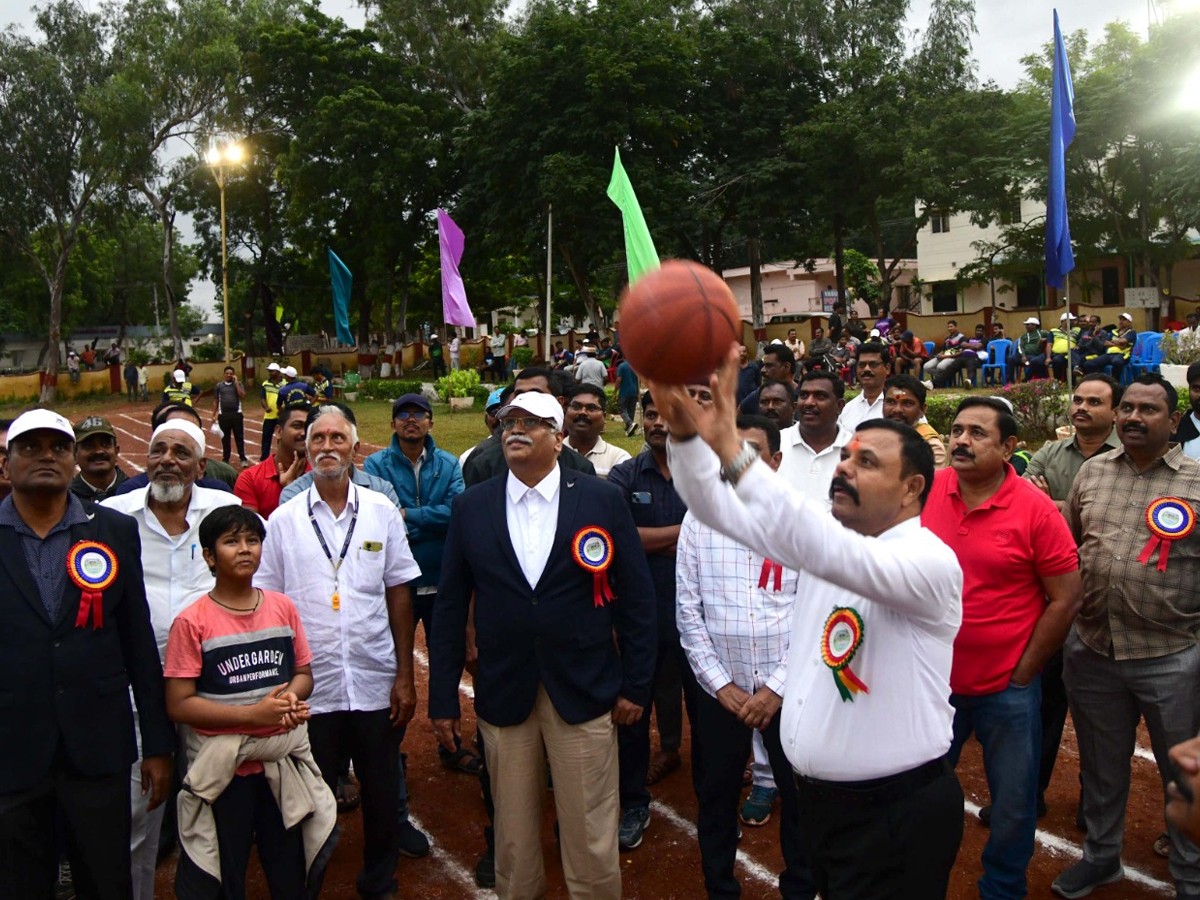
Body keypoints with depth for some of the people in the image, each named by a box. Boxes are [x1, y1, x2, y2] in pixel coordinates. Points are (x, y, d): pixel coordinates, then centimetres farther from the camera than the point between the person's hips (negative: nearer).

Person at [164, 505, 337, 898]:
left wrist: (291, 696, -13)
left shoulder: (283, 608, 1)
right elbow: (179, 705, -12)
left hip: (284, 762, 3)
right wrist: (253, 714, -20)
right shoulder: (192, 622, -11)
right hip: (223, 770, -3)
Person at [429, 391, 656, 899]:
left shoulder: (602, 500, -3)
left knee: (592, 838, 8)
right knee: (513, 834, 15)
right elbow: (450, 607, 3)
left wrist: (636, 684, -1)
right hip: (503, 694, 2)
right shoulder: (471, 506, 2)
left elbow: (635, 597, 0)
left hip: (584, 692, -1)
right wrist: (443, 699, 3)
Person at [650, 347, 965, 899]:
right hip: (819, 797, 7)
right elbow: (721, 510, -4)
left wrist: (731, 450, -45)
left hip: (896, 815, -7)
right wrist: (684, 431, -22)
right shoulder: (830, 540, 3)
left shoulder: (931, 560, -18)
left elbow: (837, 556, -38)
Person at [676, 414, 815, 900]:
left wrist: (778, 687, -9)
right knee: (715, 796, 14)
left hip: (787, 689, -1)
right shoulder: (699, 518, -2)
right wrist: (722, 684, -5)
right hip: (719, 689, 1)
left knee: (799, 794, 12)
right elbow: (687, 610, -2)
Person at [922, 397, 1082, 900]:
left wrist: (1023, 674, -7)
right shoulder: (925, 493, -6)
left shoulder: (1036, 510, -14)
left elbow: (1067, 599, -9)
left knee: (1013, 803, 16)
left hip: (1007, 689, -2)